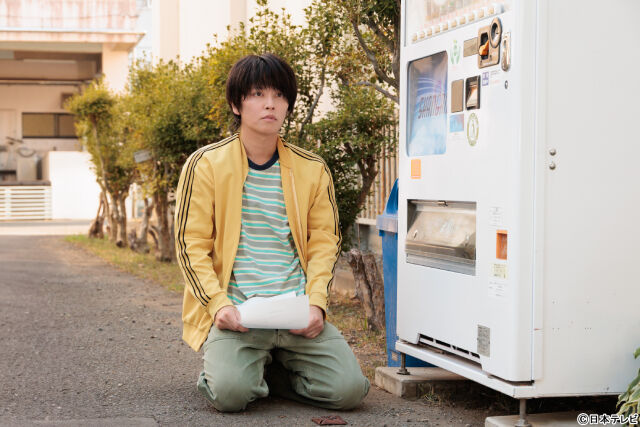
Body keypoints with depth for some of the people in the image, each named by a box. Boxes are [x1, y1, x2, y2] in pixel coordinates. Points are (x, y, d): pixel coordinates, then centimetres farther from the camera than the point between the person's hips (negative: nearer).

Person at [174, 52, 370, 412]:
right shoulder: (206, 165, 2)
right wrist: (219, 303, -14)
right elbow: (191, 244, 0)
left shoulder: (313, 170, 10)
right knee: (232, 392, -28)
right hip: (234, 312, -3)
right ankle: (219, 370, 10)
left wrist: (315, 302, -5)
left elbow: (324, 242, 11)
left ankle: (265, 370, 12)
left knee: (349, 389, -14)